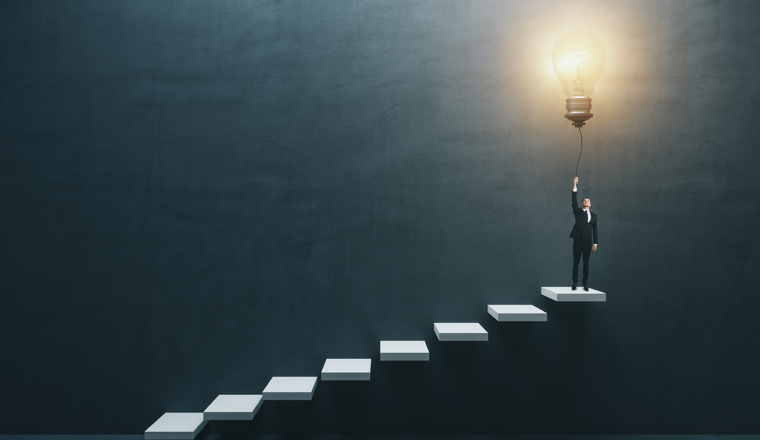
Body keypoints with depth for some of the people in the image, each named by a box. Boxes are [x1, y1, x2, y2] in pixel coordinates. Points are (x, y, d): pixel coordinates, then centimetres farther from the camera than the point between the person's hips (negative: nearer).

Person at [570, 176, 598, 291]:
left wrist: (595, 243, 0)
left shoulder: (594, 216, 12)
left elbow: (595, 230, 9)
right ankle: (575, 283, 7)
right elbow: (574, 201, -3)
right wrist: (575, 186, -11)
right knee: (575, 262, 0)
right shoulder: (578, 212, 10)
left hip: (588, 242, 1)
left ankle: (585, 284, 9)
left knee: (586, 263, 4)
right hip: (578, 241, -1)